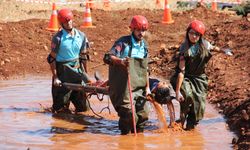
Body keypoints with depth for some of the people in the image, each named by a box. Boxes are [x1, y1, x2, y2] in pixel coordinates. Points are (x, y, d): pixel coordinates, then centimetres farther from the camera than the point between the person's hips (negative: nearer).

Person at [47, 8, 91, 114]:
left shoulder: (81, 36, 4)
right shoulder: (58, 38, -11)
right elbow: (52, 59, -9)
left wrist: (85, 74, 11)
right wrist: (55, 77, -13)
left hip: (77, 68, 4)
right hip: (63, 70, -4)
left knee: (82, 107, 7)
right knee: (61, 107, -2)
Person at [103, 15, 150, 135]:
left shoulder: (144, 45, 15)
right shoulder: (123, 42, -6)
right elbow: (107, 57, -17)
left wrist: (147, 86, 18)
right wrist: (120, 61, -36)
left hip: (139, 86, 7)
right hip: (124, 87, -6)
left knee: (143, 113, 5)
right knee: (128, 113, -12)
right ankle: (125, 134, 6)